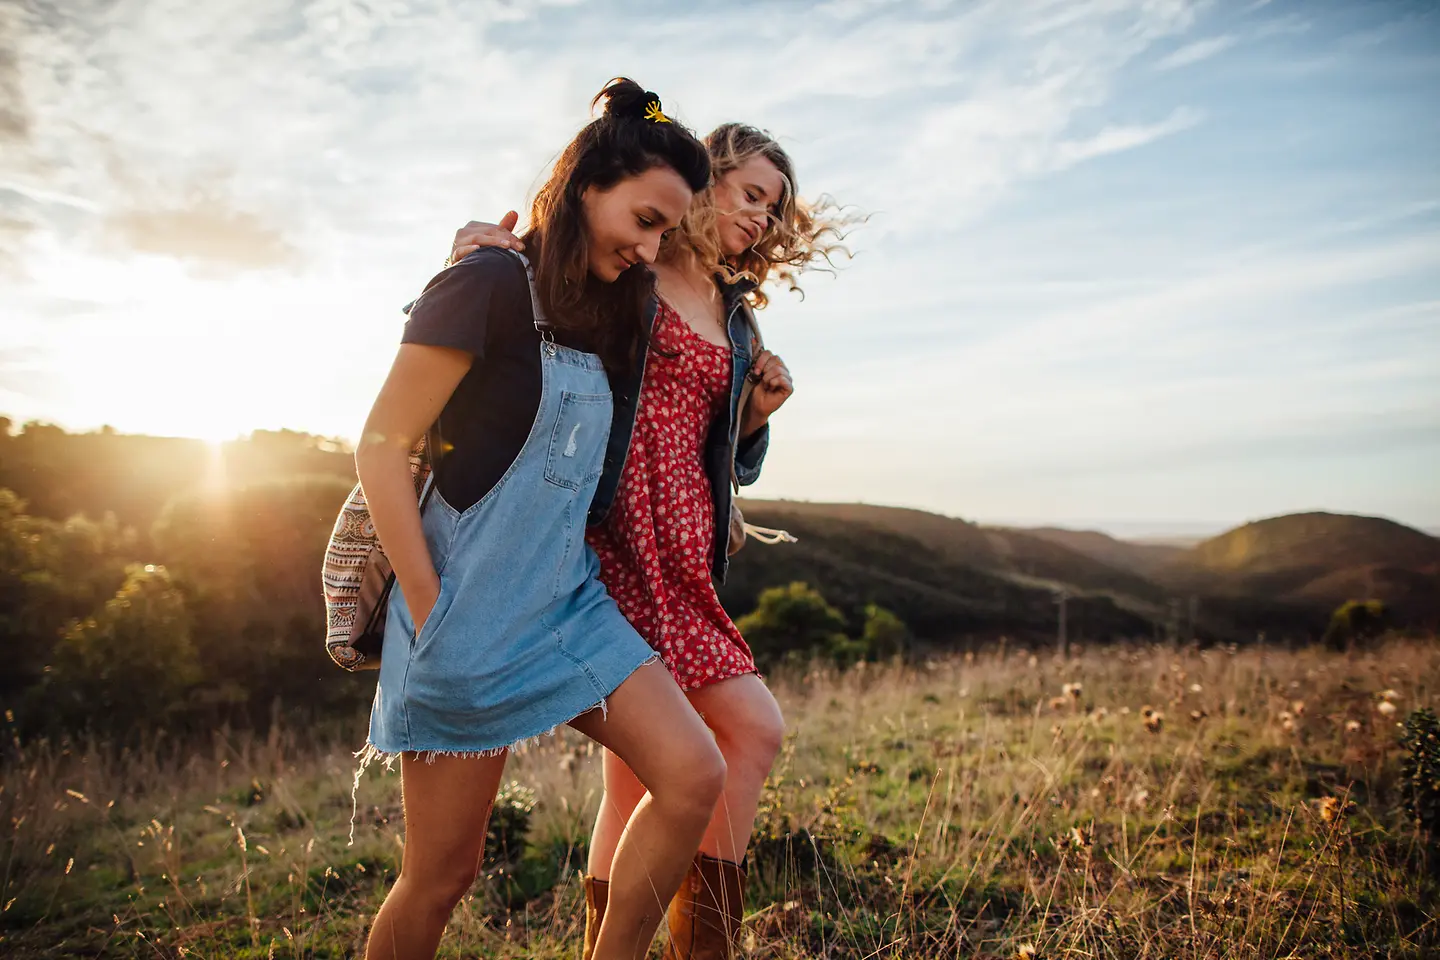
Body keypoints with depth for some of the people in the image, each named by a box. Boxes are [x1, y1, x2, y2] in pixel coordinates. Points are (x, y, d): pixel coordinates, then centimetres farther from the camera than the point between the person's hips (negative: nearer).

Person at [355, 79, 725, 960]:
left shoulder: (601, 315, 11)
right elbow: (381, 446, -14)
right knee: (444, 872, 5)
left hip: (571, 599, 7)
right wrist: (431, 615, -14)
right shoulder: (492, 285, -13)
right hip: (474, 615, -7)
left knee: (694, 776, -6)